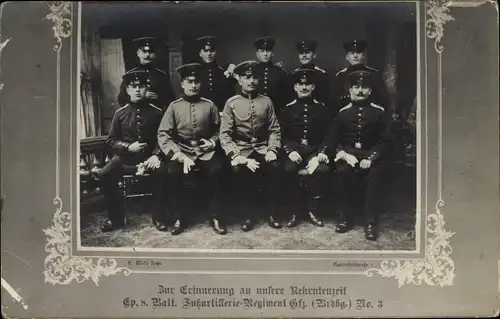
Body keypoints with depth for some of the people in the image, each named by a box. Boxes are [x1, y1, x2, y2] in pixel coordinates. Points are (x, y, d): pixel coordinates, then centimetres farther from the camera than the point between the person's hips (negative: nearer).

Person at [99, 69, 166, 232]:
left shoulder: (156, 112, 3)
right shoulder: (120, 113, 6)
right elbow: (111, 141, 8)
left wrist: (156, 155, -16)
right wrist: (128, 147, -11)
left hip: (150, 156, -1)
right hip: (125, 156, 2)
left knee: (164, 172, -33)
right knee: (105, 174, -25)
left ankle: (158, 216, -12)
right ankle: (116, 218, -6)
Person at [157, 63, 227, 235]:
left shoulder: (209, 105, 4)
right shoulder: (174, 106, 0)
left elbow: (218, 130, 16)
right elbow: (163, 135, -6)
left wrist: (213, 142, -6)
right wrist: (181, 156, -18)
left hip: (205, 152, 0)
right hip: (181, 151, 0)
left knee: (217, 171, -29)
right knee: (172, 172, -30)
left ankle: (215, 216, -10)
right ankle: (179, 218, -10)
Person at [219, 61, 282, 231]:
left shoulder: (266, 101, 8)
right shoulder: (231, 103, 2)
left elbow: (274, 130, 7)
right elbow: (224, 134, -4)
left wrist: (272, 150, -11)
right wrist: (237, 156, -19)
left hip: (262, 149, 1)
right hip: (241, 150, -1)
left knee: (275, 167, -30)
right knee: (237, 170, -33)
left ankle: (272, 214, -11)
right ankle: (248, 215, -14)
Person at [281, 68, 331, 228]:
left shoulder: (321, 108, 9)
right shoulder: (288, 109, 8)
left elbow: (328, 134, 6)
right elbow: (283, 134, 5)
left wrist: (321, 152, -10)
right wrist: (290, 151, -13)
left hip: (315, 149, 0)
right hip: (294, 149, 0)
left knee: (323, 169, -32)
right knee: (288, 169, -32)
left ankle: (313, 209, -15)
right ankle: (292, 211, -17)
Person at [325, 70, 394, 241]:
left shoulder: (380, 112, 5)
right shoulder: (343, 112, 9)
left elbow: (385, 140, -1)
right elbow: (333, 139, 5)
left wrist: (370, 158, -17)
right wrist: (343, 154, -15)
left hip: (371, 154, -1)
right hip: (347, 154, 1)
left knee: (375, 174, -32)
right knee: (341, 172, -31)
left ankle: (371, 222, -21)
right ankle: (346, 218, -15)